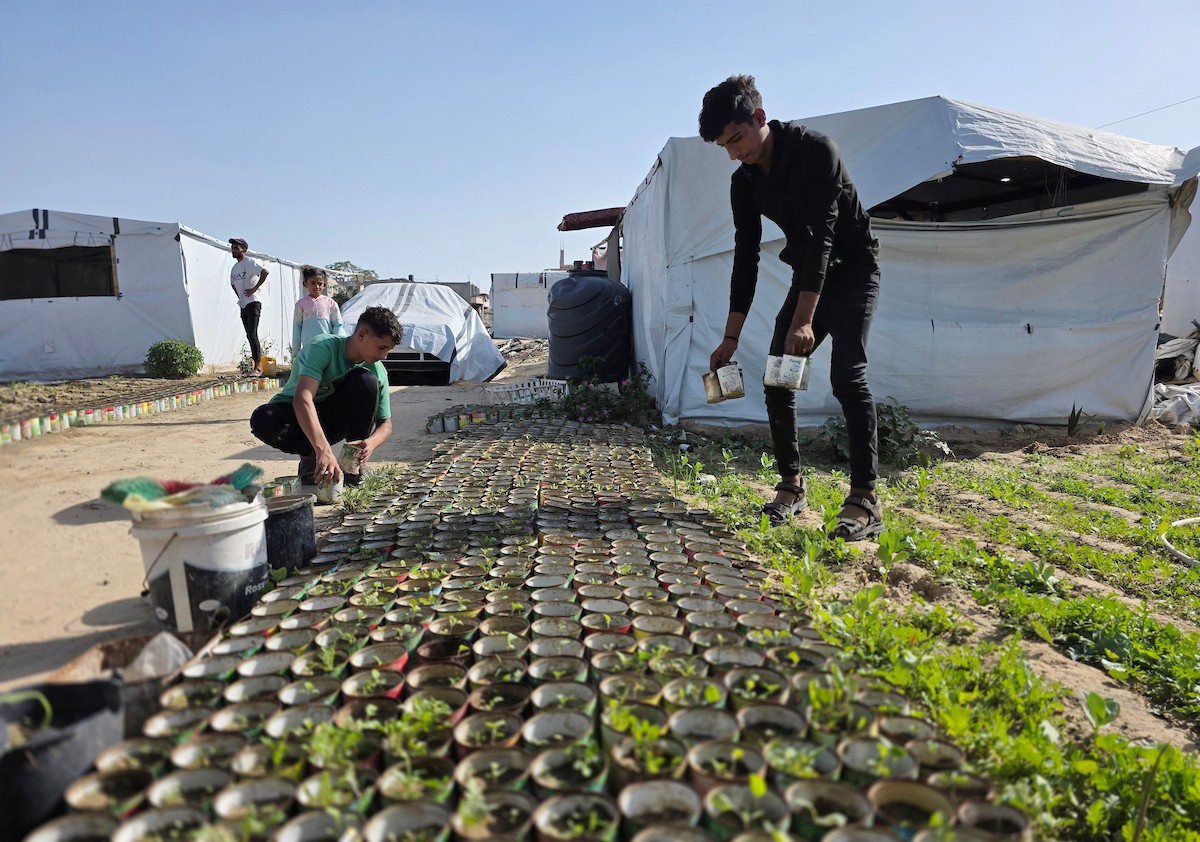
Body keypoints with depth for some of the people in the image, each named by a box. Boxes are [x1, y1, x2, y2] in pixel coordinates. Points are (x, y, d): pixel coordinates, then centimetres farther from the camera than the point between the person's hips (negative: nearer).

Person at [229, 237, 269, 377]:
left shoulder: (249, 262, -8)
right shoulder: (234, 267, 17)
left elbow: (265, 272, -25)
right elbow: (233, 284, 33)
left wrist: (254, 288, -21)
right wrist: (239, 296, 17)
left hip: (253, 303, -9)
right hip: (243, 305, 9)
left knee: (252, 334, -16)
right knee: (250, 336, 9)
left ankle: (258, 366, -16)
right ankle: (257, 365, 14)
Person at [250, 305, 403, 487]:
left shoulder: (377, 371, -12)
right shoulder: (322, 347, -26)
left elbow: (386, 424, -7)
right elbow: (302, 400, -40)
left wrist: (371, 442, -32)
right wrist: (323, 449, -52)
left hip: (330, 420, 3)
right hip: (295, 414, -3)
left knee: (366, 381, -24)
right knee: (264, 419, -38)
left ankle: (354, 469, -15)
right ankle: (310, 457, -7)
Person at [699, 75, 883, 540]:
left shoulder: (815, 149, -22)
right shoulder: (744, 181, -3)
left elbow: (821, 236, -28)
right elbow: (745, 259, -1)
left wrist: (803, 319, -34)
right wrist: (731, 337, -6)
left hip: (853, 269, -6)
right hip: (806, 274, 7)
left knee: (847, 375, -22)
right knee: (776, 378, -2)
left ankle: (865, 499, -21)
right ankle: (791, 485, 8)